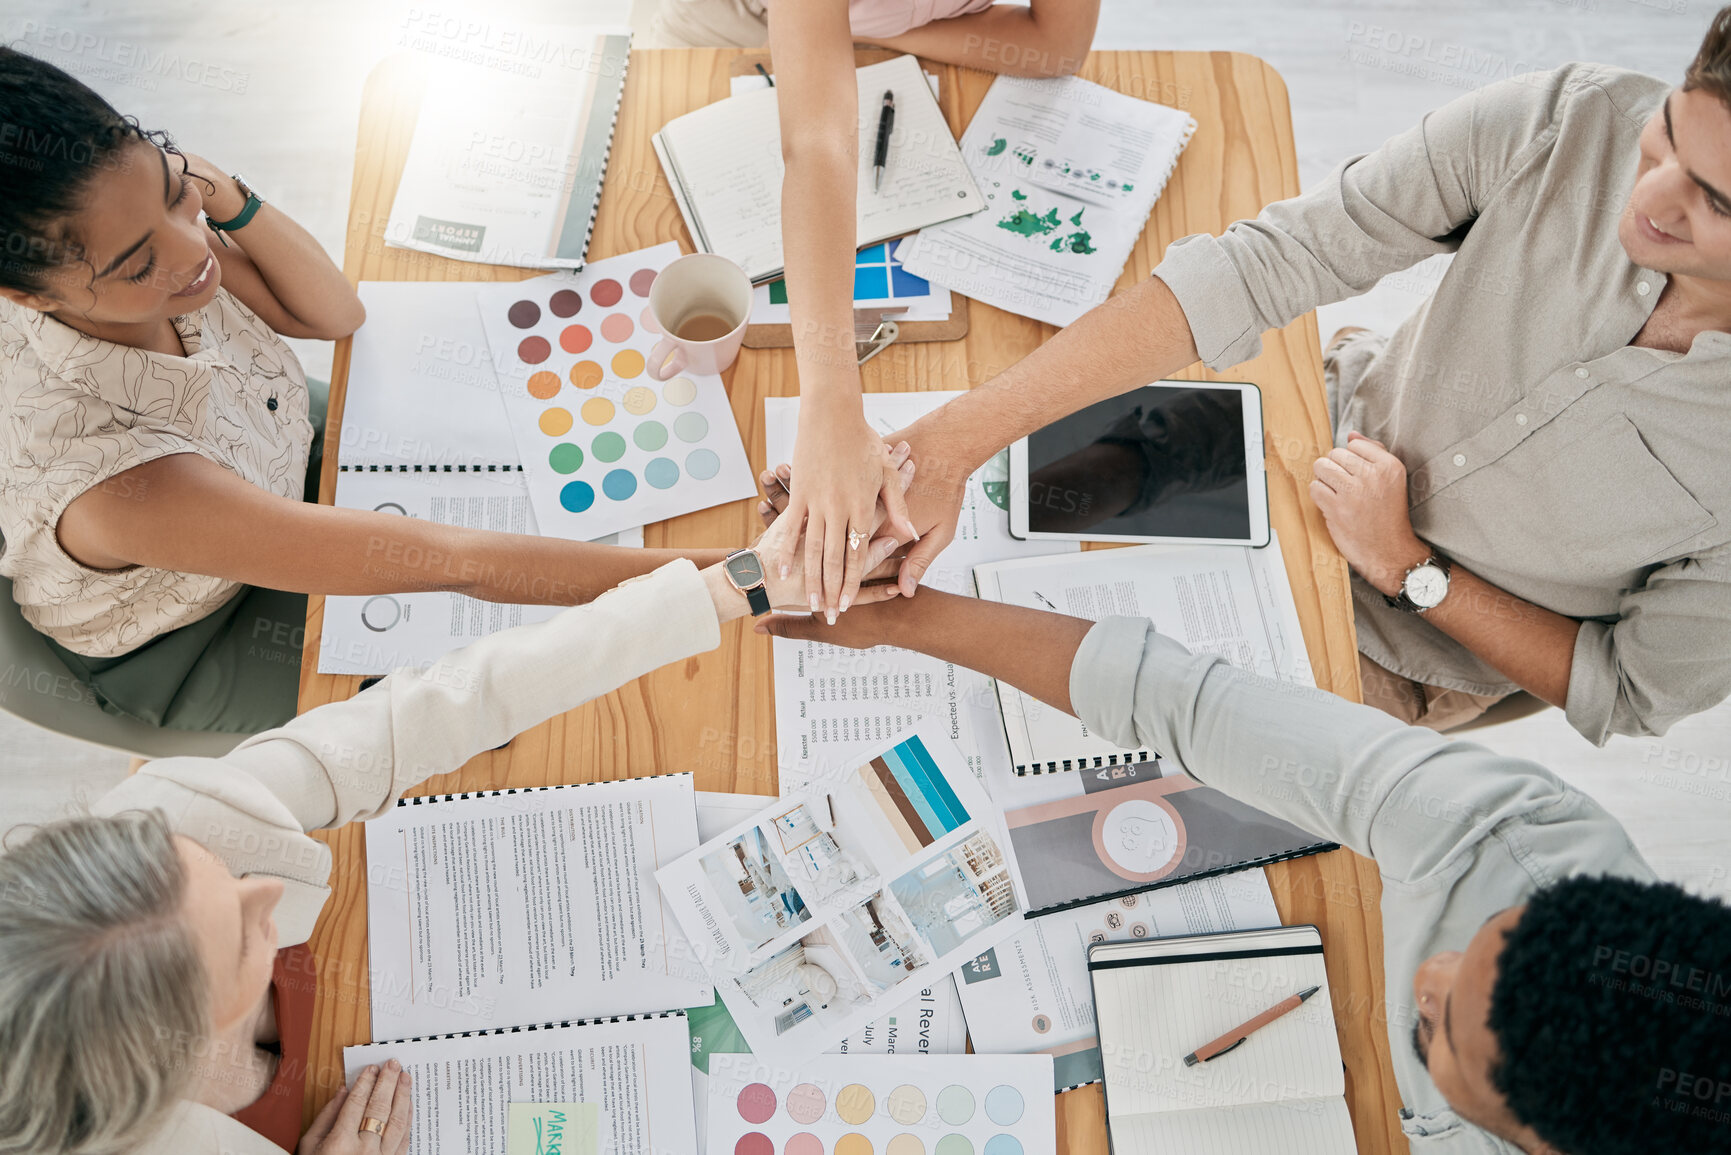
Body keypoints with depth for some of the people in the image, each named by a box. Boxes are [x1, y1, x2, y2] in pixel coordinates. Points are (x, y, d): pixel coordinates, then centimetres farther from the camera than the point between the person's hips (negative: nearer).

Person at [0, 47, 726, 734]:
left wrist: (225, 197, -31)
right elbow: (448, 561, -46)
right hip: (192, 644, -5)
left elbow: (334, 314, -11)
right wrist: (712, 573, -47)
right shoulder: (113, 486, -45)